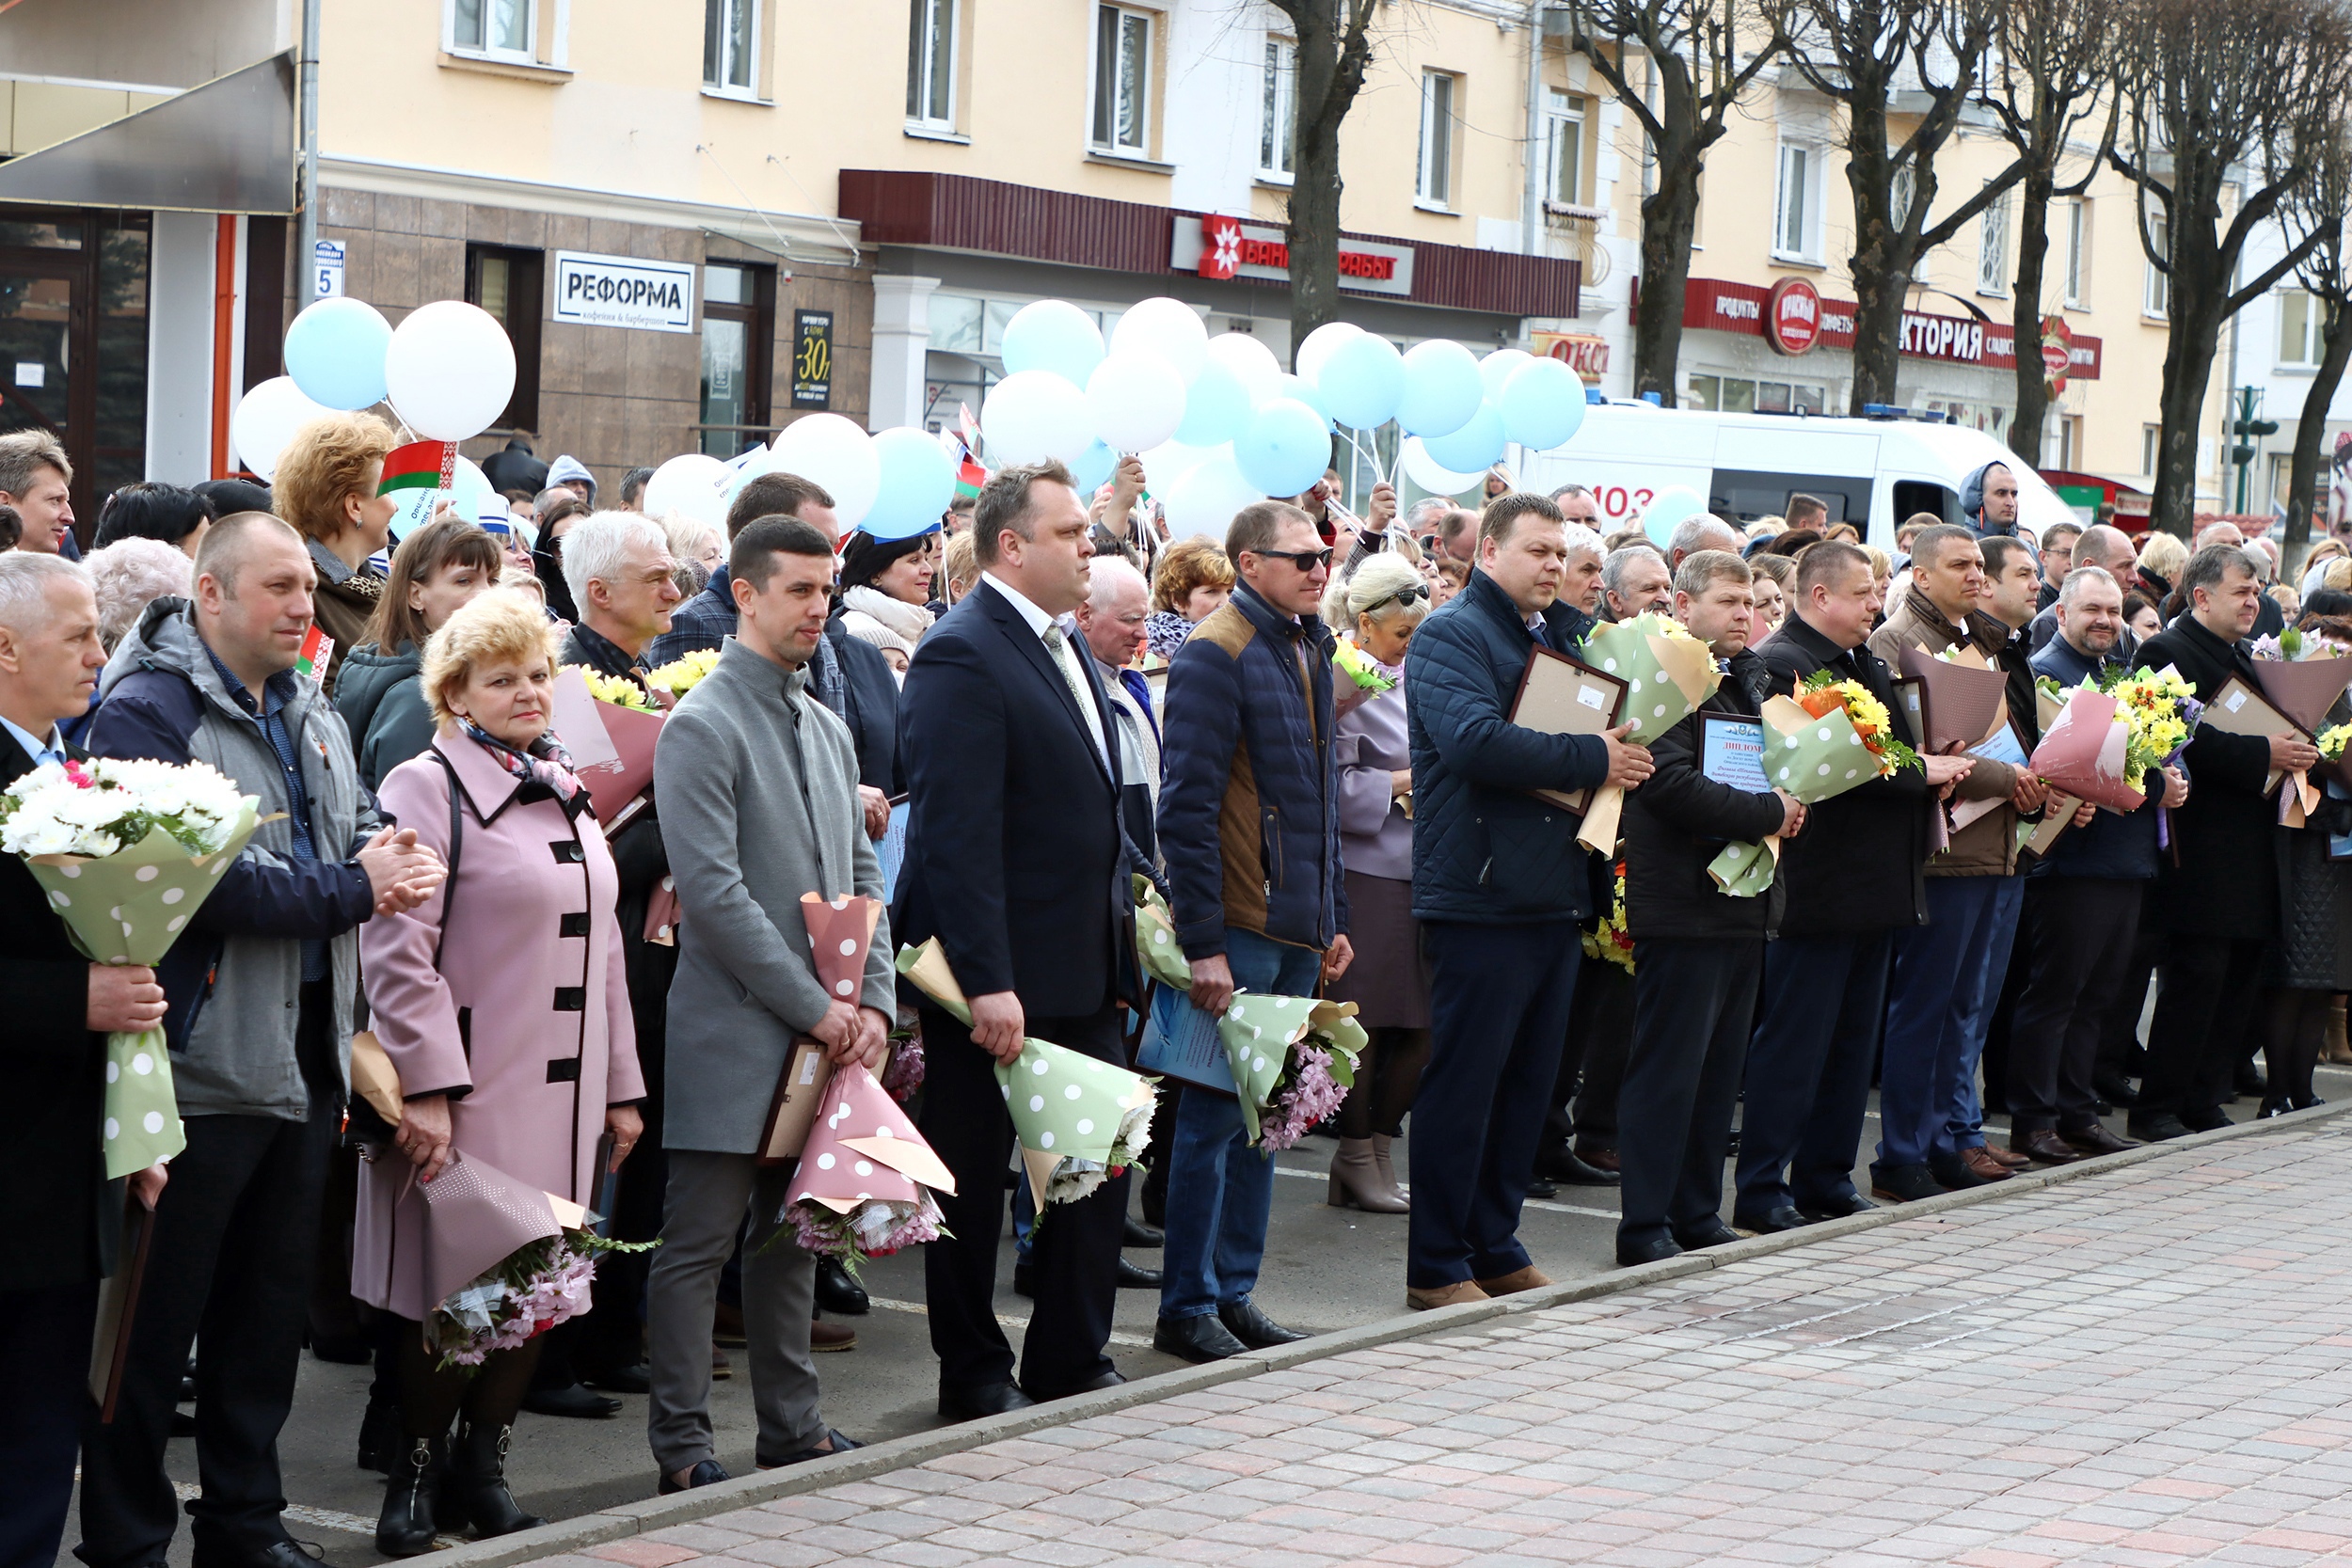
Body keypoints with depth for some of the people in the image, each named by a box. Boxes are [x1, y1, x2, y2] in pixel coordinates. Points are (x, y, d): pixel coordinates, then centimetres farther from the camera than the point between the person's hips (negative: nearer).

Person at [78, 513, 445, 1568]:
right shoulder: (147, 710, -12)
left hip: (304, 1060, 8)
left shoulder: (308, 711, 15)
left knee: (272, 1304, 16)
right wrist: (352, 890, -17)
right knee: (155, 1318, -1)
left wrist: (393, 860, -4)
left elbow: (360, 829, 21)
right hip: (198, 1063, -8)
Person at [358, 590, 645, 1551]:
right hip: (469, 1092, -6)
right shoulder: (427, 788, -6)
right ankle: (418, 1471, 10)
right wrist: (426, 1087, -18)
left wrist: (620, 1087, 19)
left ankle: (483, 1468, 17)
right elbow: (398, 953, -12)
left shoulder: (566, 793, 17)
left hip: (563, 1092, 7)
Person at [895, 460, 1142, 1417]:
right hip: (998, 975, -9)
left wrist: (1125, 916, 16)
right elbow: (956, 834, -22)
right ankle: (974, 1375, 15)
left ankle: (1071, 1363, 23)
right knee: (975, 1178, 4)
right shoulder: (962, 657, -16)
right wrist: (986, 983, -26)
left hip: (1082, 971, 9)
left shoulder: (1061, 648, 13)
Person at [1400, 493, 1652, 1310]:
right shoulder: (1452, 635, -8)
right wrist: (1592, 759, -18)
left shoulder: (1562, 636, 19)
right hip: (1480, 897, -8)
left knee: (1528, 1083, 12)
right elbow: (1476, 740, -24)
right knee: (1462, 1082, -4)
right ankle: (1434, 1264, 2)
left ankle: (1494, 1245, 20)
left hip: (1553, 896, 9)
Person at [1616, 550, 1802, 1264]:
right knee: (1668, 1068, -5)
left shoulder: (1750, 679, 17)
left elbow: (1766, 764, 26)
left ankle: (1698, 1214, 19)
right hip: (1683, 903, -9)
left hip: (1740, 903, 9)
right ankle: (1645, 1226, -1)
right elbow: (1670, 783, -21)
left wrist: (1784, 804, 3)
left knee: (1719, 1070, 12)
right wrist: (1767, 813, -16)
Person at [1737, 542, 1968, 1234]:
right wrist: (1922, 773, -14)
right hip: (1818, 885, -10)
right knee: (1793, 1043, -5)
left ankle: (1825, 1179, 20)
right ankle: (1761, 1190, 1)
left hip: (1874, 884, 10)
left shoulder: (1866, 662, 17)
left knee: (1853, 1041, 13)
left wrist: (1938, 768, 1)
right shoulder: (1781, 664, -14)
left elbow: (1893, 742, 23)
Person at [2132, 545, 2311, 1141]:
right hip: (2200, 851, -9)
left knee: (2238, 982, 8)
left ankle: (2204, 1104, 15)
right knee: (2196, 979, -8)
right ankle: (2157, 1109, -2)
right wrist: (2263, 756, -22)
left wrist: (2293, 751, 5)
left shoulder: (2244, 659, 22)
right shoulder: (2167, 652, -7)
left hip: (2250, 852, 9)